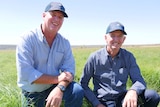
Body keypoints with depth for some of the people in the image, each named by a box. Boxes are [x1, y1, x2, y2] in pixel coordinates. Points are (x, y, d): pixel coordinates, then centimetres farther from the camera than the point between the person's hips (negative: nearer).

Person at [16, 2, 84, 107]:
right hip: (32, 94, -2)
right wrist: (57, 78, -24)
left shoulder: (65, 42, -3)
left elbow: (69, 69, -10)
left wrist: (59, 88, -31)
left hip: (54, 87, 2)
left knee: (77, 91, -22)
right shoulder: (27, 39, -15)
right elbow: (25, 73, -24)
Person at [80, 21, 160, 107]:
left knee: (152, 96, -20)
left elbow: (139, 80, -6)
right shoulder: (94, 57, -6)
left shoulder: (128, 57, 0)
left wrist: (133, 91, -30)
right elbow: (83, 84, 0)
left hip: (122, 98, 3)